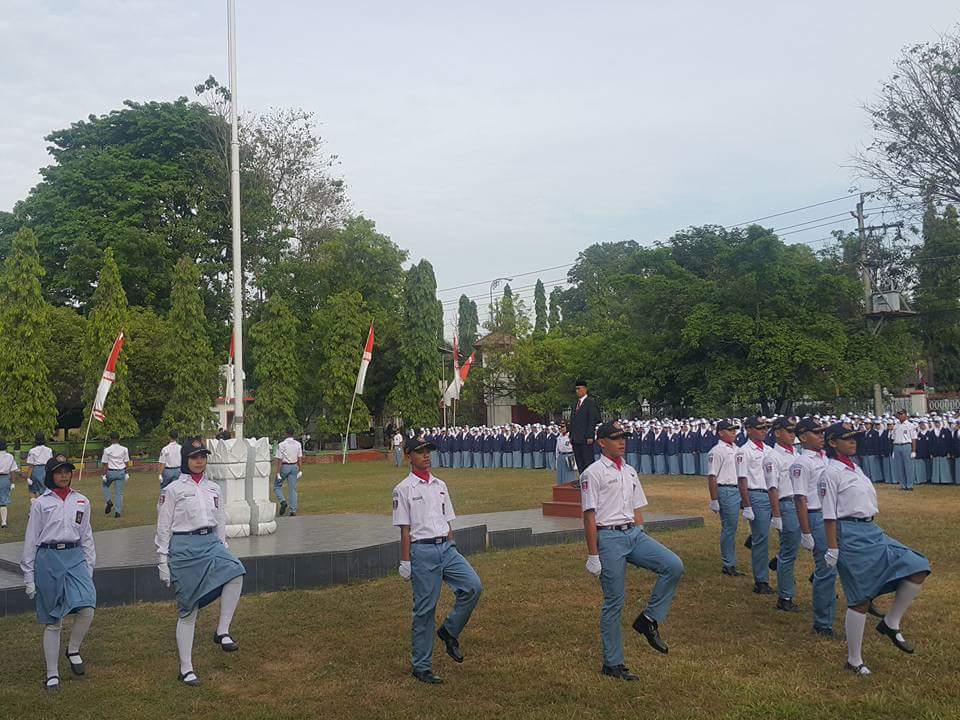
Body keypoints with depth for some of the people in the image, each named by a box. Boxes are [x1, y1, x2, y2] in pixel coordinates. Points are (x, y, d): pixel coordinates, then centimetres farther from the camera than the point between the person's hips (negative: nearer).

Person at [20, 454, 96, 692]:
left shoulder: (82, 502, 9)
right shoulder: (40, 503, 2)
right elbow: (30, 540, 3)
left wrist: (89, 567, 11)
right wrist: (28, 575, 1)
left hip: (75, 557, 2)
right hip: (48, 559, -2)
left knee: (87, 608, -17)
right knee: (52, 621, 5)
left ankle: (73, 650, 10)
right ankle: (52, 674, 16)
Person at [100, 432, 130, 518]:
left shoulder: (107, 450, -7)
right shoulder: (124, 449, 0)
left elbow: (105, 463, -6)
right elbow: (126, 462, 3)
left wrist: (104, 474, -1)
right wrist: (126, 473, 9)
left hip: (111, 471, -2)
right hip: (121, 472, 2)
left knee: (105, 486, 25)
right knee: (119, 492, 6)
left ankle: (109, 501, 4)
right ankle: (118, 512, 3)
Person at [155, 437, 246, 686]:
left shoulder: (213, 488, 13)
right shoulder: (173, 489, -2)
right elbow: (163, 528, -2)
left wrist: (224, 552, 16)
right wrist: (162, 563, -4)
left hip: (211, 543, 4)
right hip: (184, 547, -4)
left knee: (236, 571, -28)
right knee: (188, 609, 1)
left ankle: (222, 631, -17)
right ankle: (186, 669, 12)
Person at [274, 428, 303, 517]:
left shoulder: (281, 444, -11)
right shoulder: (298, 444, 3)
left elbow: (279, 460, -12)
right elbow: (300, 458, 2)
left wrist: (278, 473, -11)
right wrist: (300, 471, 6)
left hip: (284, 466, -4)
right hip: (294, 467, 4)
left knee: (277, 486, 15)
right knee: (293, 489, 6)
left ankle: (283, 501, -8)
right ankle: (293, 511, 2)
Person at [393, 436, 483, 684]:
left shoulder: (440, 485, 15)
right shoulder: (403, 489, -3)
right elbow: (404, 529, -5)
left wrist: (452, 550, 16)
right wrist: (405, 562, -8)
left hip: (446, 547, 6)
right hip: (422, 550, -6)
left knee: (473, 586, -12)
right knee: (425, 609, -1)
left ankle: (449, 631, 10)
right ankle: (422, 667, 11)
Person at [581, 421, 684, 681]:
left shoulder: (630, 472, 17)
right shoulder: (593, 473, -6)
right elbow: (589, 516, -10)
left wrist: (645, 544, 15)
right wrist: (593, 555, -13)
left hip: (635, 534, 7)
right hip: (609, 537, -7)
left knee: (673, 566, -14)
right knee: (614, 601, -1)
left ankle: (648, 620, 2)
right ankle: (612, 663, 11)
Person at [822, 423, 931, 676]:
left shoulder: (856, 468, 16)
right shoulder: (832, 471, -9)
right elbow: (829, 514, -13)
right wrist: (832, 548, -17)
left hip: (872, 531, 8)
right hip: (850, 534, -8)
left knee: (917, 568, -4)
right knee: (860, 598, -4)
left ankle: (891, 623, 10)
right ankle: (854, 661, 9)